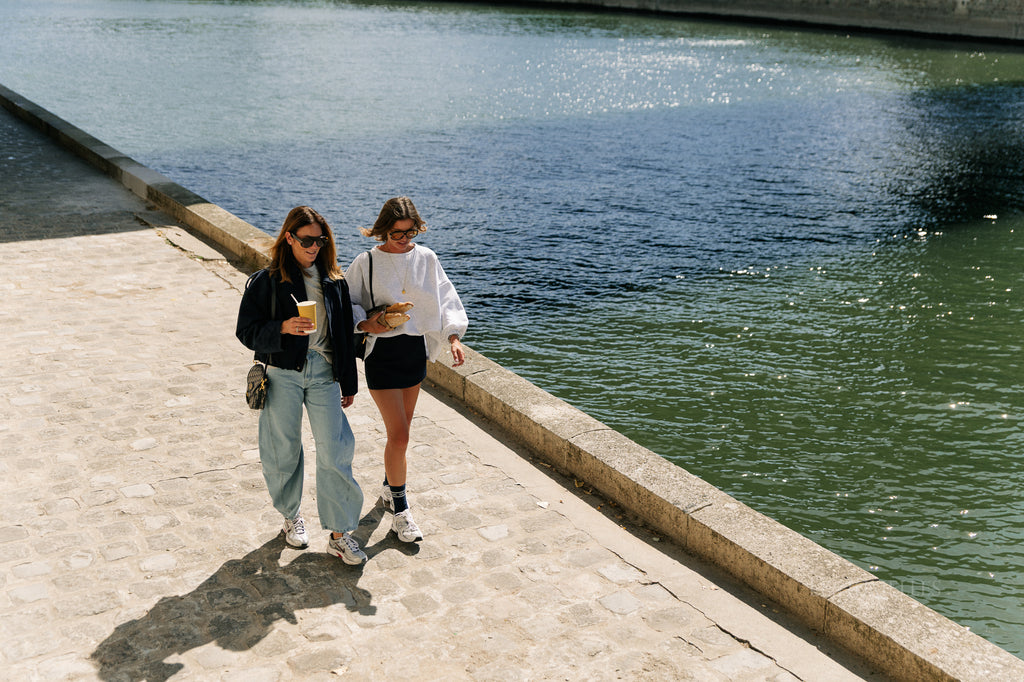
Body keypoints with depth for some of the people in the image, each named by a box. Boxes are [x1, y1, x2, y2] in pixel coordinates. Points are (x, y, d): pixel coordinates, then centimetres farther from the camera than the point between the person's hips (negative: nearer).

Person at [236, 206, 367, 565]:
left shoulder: (333, 280, 9)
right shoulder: (267, 280, -1)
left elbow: (345, 334, 13)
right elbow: (246, 330, -4)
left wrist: (349, 383, 13)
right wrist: (282, 329, -22)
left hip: (324, 371, 2)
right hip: (282, 373, -2)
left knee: (334, 451, -4)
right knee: (284, 451, 9)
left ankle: (339, 534, 5)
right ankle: (291, 515, 33)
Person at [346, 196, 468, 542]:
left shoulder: (426, 258, 1)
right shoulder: (367, 262, -8)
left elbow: (445, 299, 2)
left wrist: (453, 337, -11)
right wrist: (364, 323, -18)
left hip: (416, 349, 4)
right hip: (382, 352, -4)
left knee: (402, 429, 16)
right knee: (398, 434, -8)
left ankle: (390, 486, 39)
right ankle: (400, 510, 7)